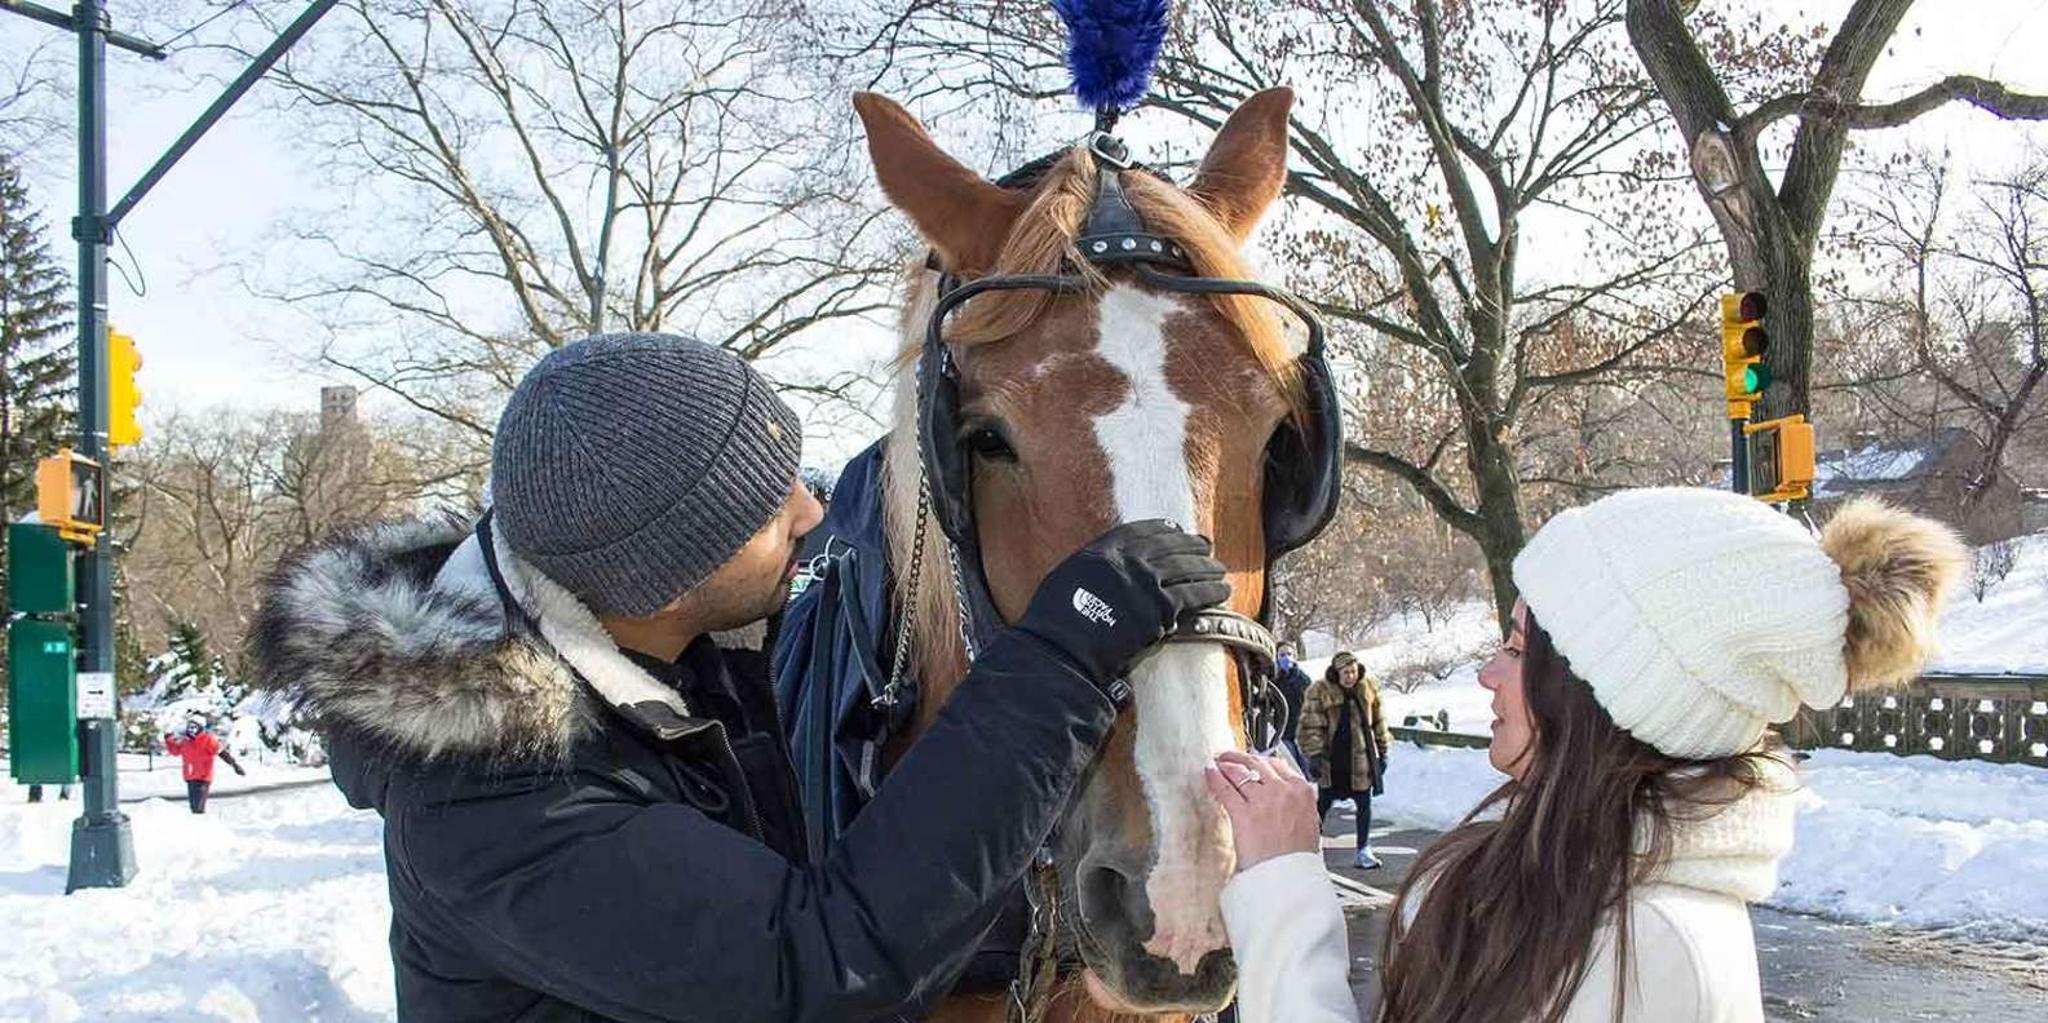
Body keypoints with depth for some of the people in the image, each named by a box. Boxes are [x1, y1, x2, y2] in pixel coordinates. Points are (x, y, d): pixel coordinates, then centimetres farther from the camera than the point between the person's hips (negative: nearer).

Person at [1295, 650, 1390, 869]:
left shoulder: (1368, 689, 1)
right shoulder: (1319, 692, -11)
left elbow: (1378, 722, 11)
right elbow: (1311, 726, -11)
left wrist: (1382, 751, 12)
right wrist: (1314, 756, -15)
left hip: (1362, 758, 3)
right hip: (1332, 759, -3)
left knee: (1364, 804, 7)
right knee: (1323, 804, 7)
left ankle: (1363, 851, 16)